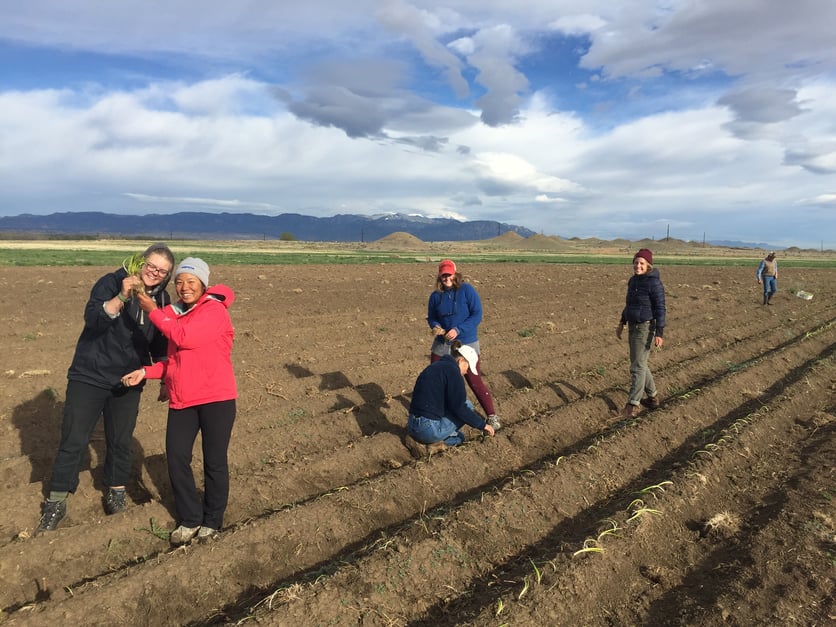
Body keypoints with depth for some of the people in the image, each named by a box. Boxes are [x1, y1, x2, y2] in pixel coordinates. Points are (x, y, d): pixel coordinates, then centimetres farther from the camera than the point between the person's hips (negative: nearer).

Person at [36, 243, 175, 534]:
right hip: (89, 376, -3)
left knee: (121, 441, 10)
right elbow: (93, 319, -25)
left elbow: (160, 345, 11)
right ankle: (56, 502, 16)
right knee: (73, 440, 1)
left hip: (128, 382, 3)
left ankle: (116, 493, 30)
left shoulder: (162, 299, 2)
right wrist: (122, 296, -37)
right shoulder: (112, 282, -11)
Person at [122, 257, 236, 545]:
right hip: (182, 400, 7)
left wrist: (153, 311, -12)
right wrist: (145, 372, 4)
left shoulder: (214, 311, -10)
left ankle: (212, 521, 23)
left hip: (216, 399, -7)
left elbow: (185, 338, -23)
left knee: (214, 462, 4)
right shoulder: (176, 314, 14)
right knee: (176, 458, 4)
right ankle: (190, 519, 23)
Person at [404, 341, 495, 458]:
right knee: (468, 405, 5)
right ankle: (432, 444, -2)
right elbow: (459, 408, -15)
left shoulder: (435, 366, 16)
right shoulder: (452, 370, -12)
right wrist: (483, 424, -3)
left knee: (459, 437, 28)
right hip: (430, 429, -9)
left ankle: (418, 440, 8)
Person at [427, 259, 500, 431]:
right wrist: (435, 326, -12)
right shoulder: (435, 295, 2)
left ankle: (492, 416, 11)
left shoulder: (467, 290, -11)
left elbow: (477, 315, -14)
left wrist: (458, 330, -23)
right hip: (441, 345, 4)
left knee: (475, 382, -3)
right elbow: (431, 317, 12)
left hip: (466, 345, -4)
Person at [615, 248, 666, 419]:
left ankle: (633, 403, 5)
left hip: (645, 328, -8)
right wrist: (622, 323, 18)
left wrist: (659, 333, -21)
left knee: (637, 366, -4)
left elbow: (660, 309, -17)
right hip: (633, 327, 8)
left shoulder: (654, 283, -16)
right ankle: (653, 396, 32)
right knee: (639, 363, 16)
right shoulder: (633, 280, 8)